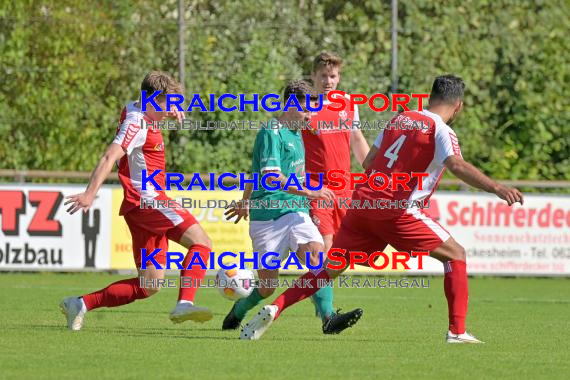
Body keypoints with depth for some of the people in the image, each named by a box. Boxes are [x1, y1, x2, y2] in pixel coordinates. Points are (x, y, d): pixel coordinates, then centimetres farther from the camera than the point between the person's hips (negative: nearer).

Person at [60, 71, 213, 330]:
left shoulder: (142, 116, 18)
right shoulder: (136, 124, -11)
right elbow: (110, 157, -24)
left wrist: (171, 112, 21)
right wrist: (90, 194, -35)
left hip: (148, 204, 10)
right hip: (147, 200, -10)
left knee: (148, 285, 5)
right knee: (200, 241, -19)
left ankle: (80, 305, 7)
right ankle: (185, 304, -34)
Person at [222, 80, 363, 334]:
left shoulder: (296, 134, 18)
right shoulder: (271, 134, -10)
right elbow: (270, 177, -22)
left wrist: (245, 203, 39)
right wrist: (308, 192, -28)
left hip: (295, 213, 7)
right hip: (268, 217, -7)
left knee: (316, 254, -21)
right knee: (267, 287, 0)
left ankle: (328, 320, -32)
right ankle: (239, 311, 31)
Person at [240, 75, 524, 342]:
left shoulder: (399, 119, 18)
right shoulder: (440, 130, -3)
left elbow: (368, 162, 21)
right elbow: (457, 166, -21)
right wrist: (497, 188, -31)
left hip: (363, 200, 6)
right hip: (396, 211, -6)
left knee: (331, 267, 9)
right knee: (455, 255, 6)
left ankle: (274, 309, -6)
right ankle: (457, 331, -1)